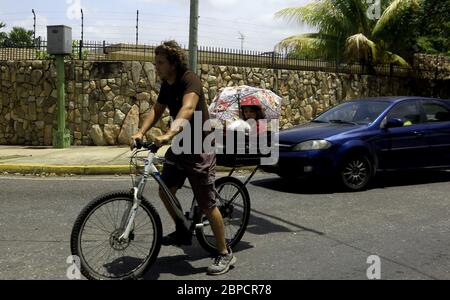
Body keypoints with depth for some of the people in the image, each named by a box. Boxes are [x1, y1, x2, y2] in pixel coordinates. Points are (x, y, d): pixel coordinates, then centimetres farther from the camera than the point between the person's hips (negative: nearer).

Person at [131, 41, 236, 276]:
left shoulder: (190, 80, -21)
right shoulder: (166, 85, 5)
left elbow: (187, 109, -37)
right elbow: (156, 110, 4)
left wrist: (168, 134, -52)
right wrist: (141, 132, -14)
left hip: (199, 148, -8)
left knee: (207, 205, -4)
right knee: (165, 191, 11)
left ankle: (225, 254, 12)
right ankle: (182, 232, 34)